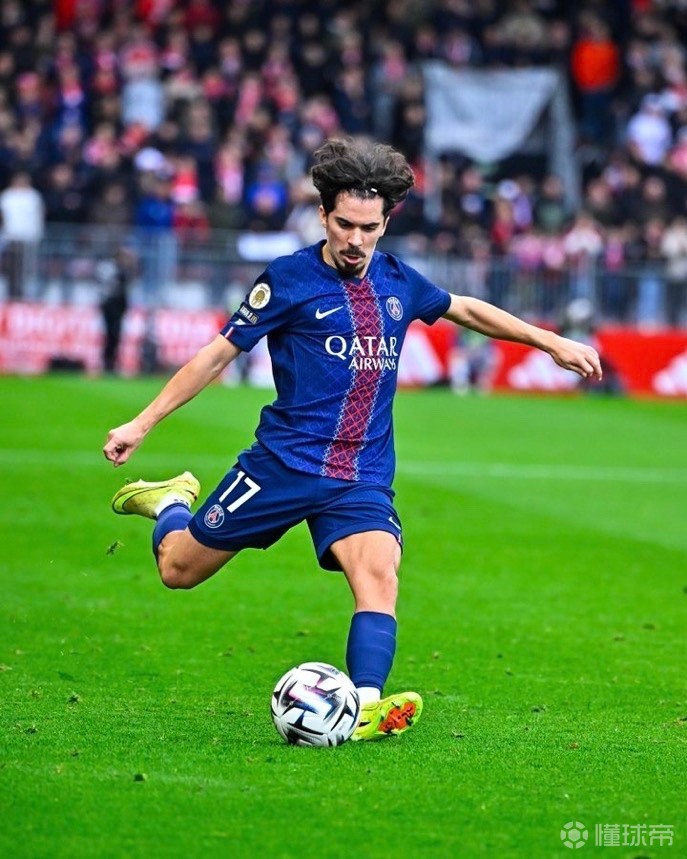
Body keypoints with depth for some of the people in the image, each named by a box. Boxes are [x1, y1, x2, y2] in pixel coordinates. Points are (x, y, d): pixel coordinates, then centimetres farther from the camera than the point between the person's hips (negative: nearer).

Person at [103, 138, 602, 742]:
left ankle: (366, 706, -38)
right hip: (285, 463, -2)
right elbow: (220, 353, -1)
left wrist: (551, 342, 29)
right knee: (179, 569, 5)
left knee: (379, 574, -25)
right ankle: (172, 502, 39)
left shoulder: (399, 283, 8)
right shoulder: (289, 281, -6)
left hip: (364, 478, 3)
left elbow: (466, 309, 27)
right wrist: (141, 424, -3)